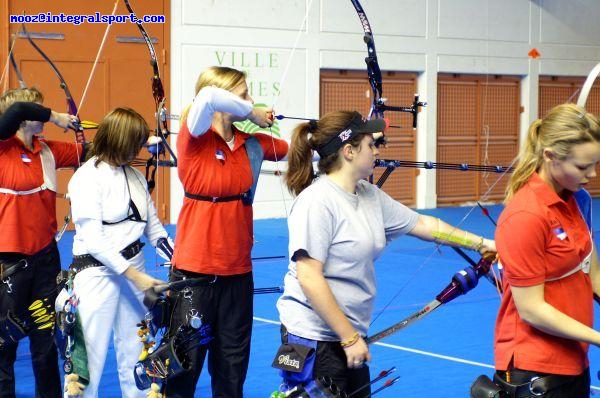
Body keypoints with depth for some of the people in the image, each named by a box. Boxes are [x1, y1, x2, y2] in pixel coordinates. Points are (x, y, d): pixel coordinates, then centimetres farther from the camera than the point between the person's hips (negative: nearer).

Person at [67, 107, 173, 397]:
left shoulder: (135, 175, 10)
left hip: (133, 268, 7)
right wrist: (134, 275, -17)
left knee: (134, 353, 14)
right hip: (98, 272, -7)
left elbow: (152, 225, 14)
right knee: (90, 357, -4)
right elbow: (93, 240, -16)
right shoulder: (87, 177, -11)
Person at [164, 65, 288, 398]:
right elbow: (206, 96, -30)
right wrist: (252, 113, -16)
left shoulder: (253, 143, 5)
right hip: (194, 269, -5)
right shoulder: (195, 140, -11)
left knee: (233, 361, 15)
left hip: (237, 270, 5)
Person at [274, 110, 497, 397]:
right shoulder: (317, 202, -18)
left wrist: (481, 243, 18)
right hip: (315, 338, -8)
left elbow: (422, 224, 19)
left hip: (349, 333, 8)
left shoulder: (370, 196, 7)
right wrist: (350, 338, -18)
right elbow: (309, 279, -22)